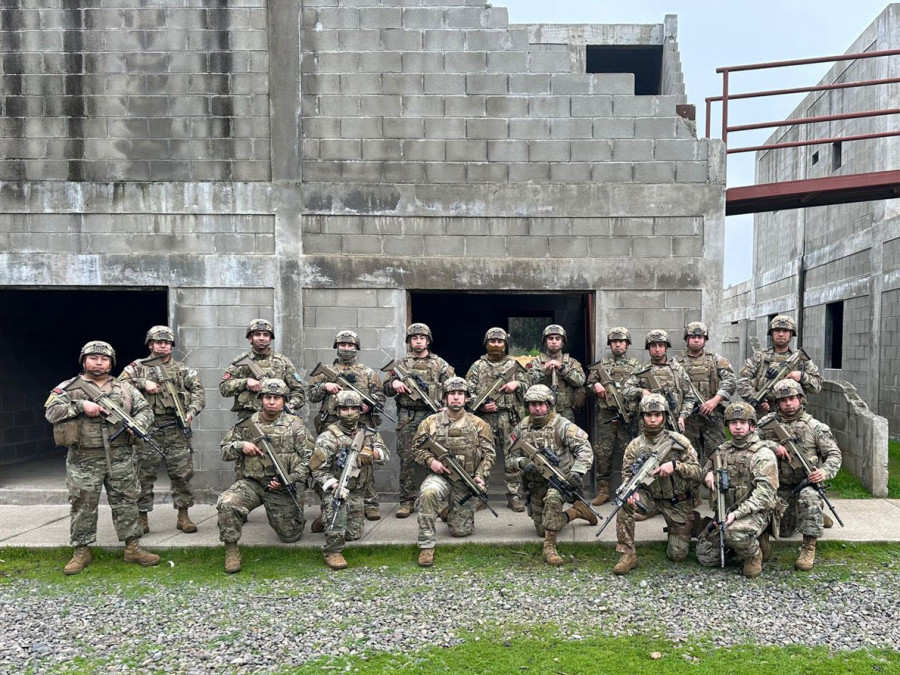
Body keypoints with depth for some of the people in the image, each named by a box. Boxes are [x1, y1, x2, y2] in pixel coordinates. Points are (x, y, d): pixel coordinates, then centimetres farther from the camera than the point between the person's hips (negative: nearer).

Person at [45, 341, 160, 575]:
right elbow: (51, 411, -8)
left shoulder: (125, 388, 10)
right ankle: (82, 552, 20)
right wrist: (81, 405, -19)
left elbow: (145, 409, 8)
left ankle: (133, 548, 16)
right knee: (83, 506, 6)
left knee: (126, 502, 7)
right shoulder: (69, 388, 4)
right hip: (84, 460, -2)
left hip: (120, 458, 2)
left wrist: (137, 424, -12)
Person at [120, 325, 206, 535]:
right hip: (147, 429, -1)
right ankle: (142, 517, 15)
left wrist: (191, 411, -12)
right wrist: (143, 383, -14)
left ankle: (183, 515, 12)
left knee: (182, 473, 2)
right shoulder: (137, 367, 10)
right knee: (144, 474, 4)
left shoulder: (183, 370, 12)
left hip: (176, 430, 1)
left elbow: (199, 393, 5)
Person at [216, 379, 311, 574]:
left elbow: (308, 457, -4)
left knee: (291, 535, 4)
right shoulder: (246, 424, 5)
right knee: (226, 504, -30)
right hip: (250, 483, 1)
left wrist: (289, 479, -16)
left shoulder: (295, 425, -1)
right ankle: (231, 549, -10)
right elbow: (224, 451, 11)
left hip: (281, 487, 0)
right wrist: (240, 446, -11)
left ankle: (291, 514, 39)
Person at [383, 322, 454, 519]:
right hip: (407, 417, 1)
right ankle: (407, 501, 9)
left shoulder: (440, 364, 10)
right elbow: (387, 389, 13)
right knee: (406, 459, 1)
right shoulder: (402, 363, 13)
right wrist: (394, 383, -9)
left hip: (432, 416, -1)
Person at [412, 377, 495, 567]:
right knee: (428, 492, -37)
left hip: (466, 482, 1)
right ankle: (426, 546, -23)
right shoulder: (431, 422, 1)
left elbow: (488, 454, 2)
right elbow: (418, 448, 6)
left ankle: (451, 512, 39)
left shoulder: (479, 425, 2)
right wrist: (431, 461, -13)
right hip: (440, 476, -1)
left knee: (461, 531, 2)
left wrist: (481, 476, -12)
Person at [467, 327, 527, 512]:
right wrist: (480, 405, -14)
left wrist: (516, 384, -11)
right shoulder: (478, 366, 8)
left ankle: (514, 496, 9)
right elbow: (468, 391, 2)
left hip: (510, 418, 1)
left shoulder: (514, 364, 13)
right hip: (485, 417, -1)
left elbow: (527, 385, 11)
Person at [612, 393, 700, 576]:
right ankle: (627, 554, -19)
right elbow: (627, 475, -6)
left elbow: (697, 471, -10)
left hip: (679, 503, -1)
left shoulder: (678, 441, -9)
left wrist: (675, 465, -29)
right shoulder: (635, 446, -5)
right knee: (625, 502, -30)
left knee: (678, 555, 1)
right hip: (651, 498, 1)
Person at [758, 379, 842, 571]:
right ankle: (817, 515, 44)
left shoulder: (815, 426, -6)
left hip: (807, 482, -3)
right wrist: (773, 446, -22)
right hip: (781, 487, 3)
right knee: (784, 531, 12)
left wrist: (825, 471, -25)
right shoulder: (768, 423, -1)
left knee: (808, 497, -39)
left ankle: (809, 547, -27)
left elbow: (834, 454, -5)